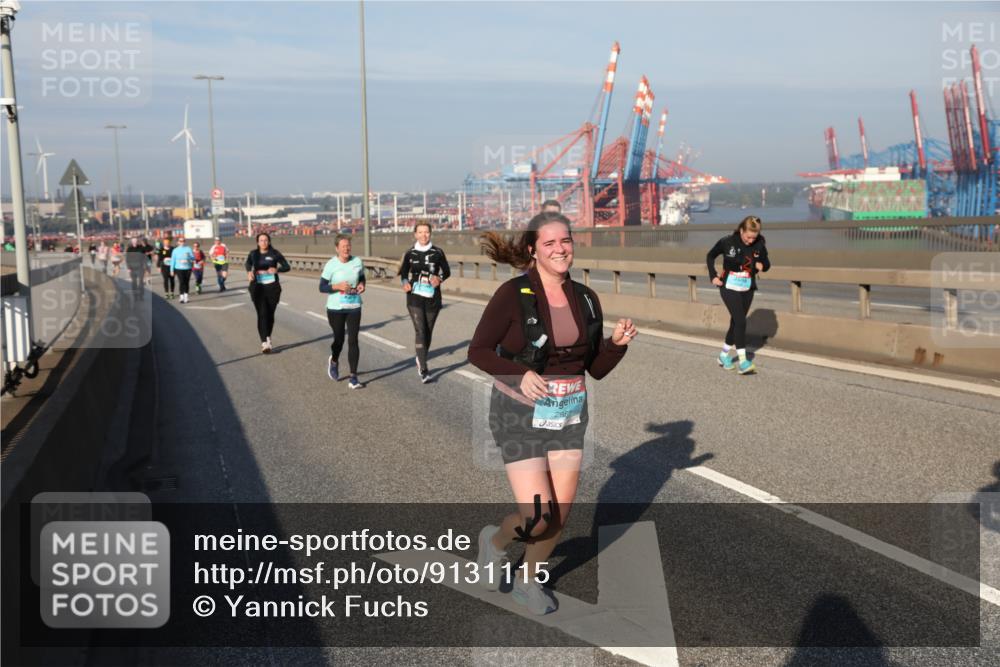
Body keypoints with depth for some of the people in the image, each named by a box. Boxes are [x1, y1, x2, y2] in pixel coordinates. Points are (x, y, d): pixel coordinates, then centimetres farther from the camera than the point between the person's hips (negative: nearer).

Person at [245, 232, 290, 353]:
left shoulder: (274, 253, -1)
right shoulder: (253, 253, 3)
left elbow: (287, 266, 0)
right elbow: (248, 263, -14)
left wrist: (277, 269, -21)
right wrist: (249, 271, -36)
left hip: (272, 287, 0)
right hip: (258, 288, 0)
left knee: (270, 314, 8)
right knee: (262, 314, -10)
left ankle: (268, 338, 31)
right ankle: (264, 343, -13)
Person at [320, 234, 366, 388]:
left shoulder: (357, 262, 0)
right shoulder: (331, 264, -9)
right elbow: (322, 287, -7)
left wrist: (362, 285, -5)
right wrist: (338, 286, -23)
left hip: (354, 307, 2)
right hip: (335, 308, -2)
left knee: (353, 341, -4)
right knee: (339, 339, 9)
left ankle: (353, 378, -1)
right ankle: (334, 361, 44)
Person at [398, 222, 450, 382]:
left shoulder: (437, 253, 1)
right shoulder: (410, 253, 3)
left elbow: (447, 271, 9)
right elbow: (403, 272, 15)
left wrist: (439, 279, -11)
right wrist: (405, 283, -5)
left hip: (432, 298, 1)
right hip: (415, 297, -1)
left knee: (428, 332, 11)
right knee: (420, 331, -13)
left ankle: (421, 360, 36)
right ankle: (423, 370, -13)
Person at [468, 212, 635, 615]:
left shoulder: (585, 300, 1)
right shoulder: (513, 294, -14)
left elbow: (597, 369, 7)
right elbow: (478, 351, -10)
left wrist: (618, 343, -13)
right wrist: (520, 374, -26)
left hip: (569, 416, 5)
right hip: (520, 415, -5)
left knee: (560, 515, 8)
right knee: (537, 519, -9)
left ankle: (529, 582, 35)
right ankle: (496, 541, 26)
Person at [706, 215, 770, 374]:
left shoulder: (759, 246, -5)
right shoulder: (727, 242, -12)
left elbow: (766, 263, 10)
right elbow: (710, 256, 4)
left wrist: (762, 265, -12)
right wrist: (713, 276, -3)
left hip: (748, 289, 4)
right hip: (729, 287, -4)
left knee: (736, 322, 11)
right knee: (741, 321, -15)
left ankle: (724, 355, 29)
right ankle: (742, 361, -17)